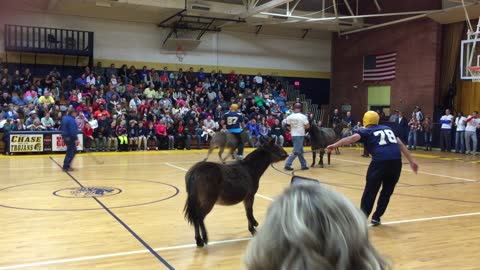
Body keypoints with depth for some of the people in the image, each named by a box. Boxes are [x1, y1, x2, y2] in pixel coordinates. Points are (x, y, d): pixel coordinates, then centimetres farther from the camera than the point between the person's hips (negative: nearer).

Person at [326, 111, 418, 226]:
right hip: (396, 161, 5)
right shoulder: (388, 129, 28)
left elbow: (353, 138, -5)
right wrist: (412, 161, 26)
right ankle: (376, 217, 24)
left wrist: (334, 145, -11)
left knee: (370, 191, 5)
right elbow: (400, 144, 24)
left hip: (380, 161, -4)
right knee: (387, 191, 19)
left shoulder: (367, 131, 13)